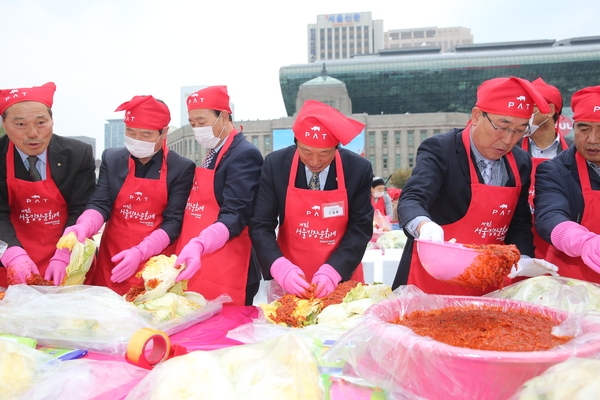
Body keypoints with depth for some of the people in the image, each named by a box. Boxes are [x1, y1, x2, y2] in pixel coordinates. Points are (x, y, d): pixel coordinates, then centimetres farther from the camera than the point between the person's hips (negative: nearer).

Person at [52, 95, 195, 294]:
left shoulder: (182, 168, -7)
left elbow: (174, 221, -11)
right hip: (112, 260, 3)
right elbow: (100, 204, -2)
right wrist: (83, 227, -23)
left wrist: (140, 252, -23)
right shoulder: (111, 158, 4)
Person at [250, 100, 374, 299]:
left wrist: (333, 271, -22)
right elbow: (261, 225, -10)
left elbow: (361, 228, -9)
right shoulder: (275, 164, -11)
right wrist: (280, 268, -25)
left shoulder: (360, 169, -11)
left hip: (341, 278, 0)